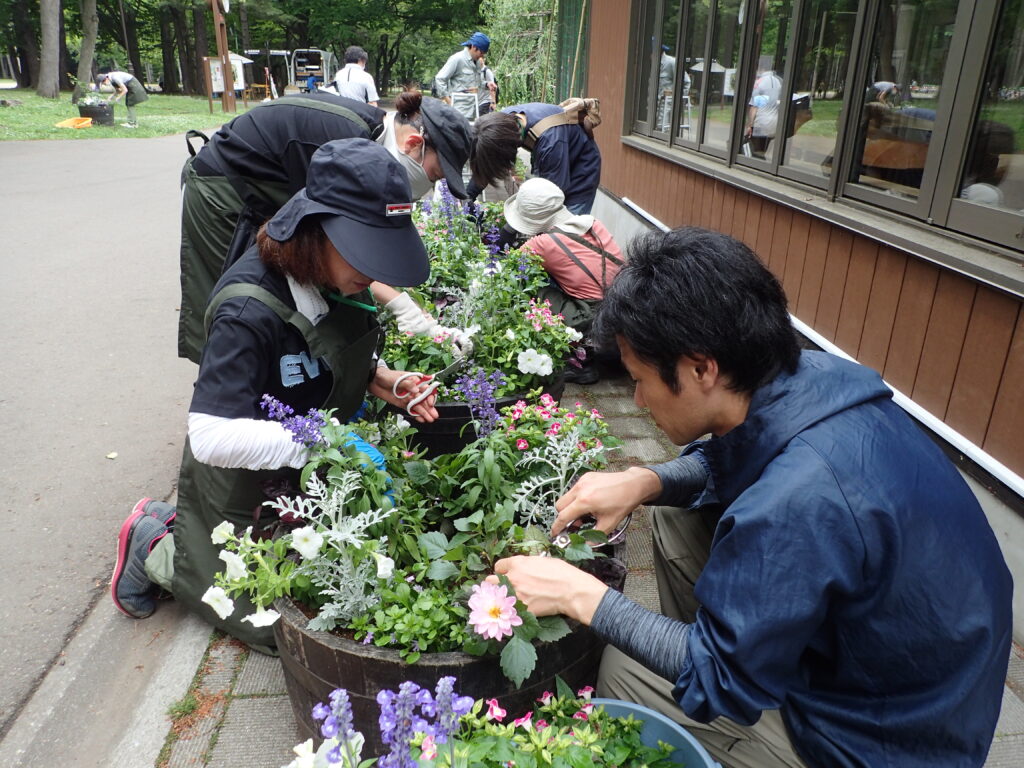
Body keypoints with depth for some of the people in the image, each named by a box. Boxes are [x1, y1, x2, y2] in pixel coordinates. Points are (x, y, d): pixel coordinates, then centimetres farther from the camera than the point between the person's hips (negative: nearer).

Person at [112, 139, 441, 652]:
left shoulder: (338, 279, -12)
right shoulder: (250, 310, -34)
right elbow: (213, 438, -37)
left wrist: (380, 378, -13)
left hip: (309, 474, 7)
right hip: (244, 488, -7)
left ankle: (187, 528, 31)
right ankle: (157, 547, 24)